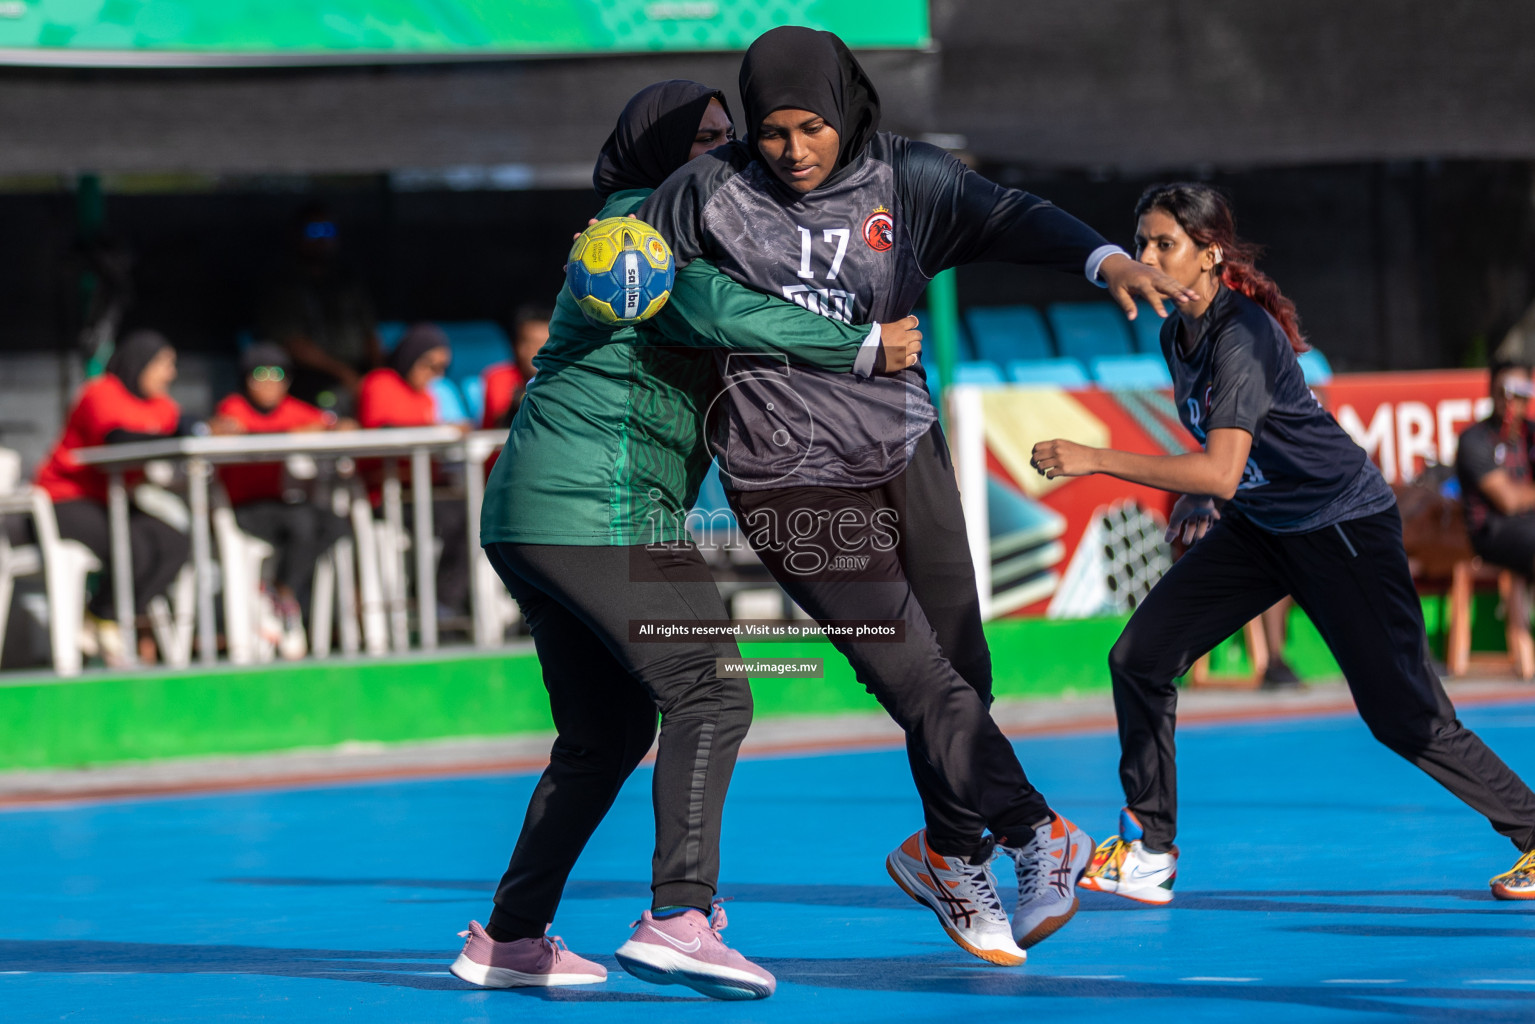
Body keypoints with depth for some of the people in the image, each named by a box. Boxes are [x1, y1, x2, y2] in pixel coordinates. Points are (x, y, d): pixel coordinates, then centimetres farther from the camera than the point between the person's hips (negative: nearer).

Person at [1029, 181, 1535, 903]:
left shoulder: (1241, 336, -27)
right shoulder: (1177, 335, 0)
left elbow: (1223, 470, -38)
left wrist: (1096, 459, -38)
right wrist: (1200, 492, 6)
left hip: (1344, 525, -8)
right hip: (1259, 526, 8)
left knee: (1403, 718, -6)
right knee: (1139, 657, -5)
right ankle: (1148, 853, 4)